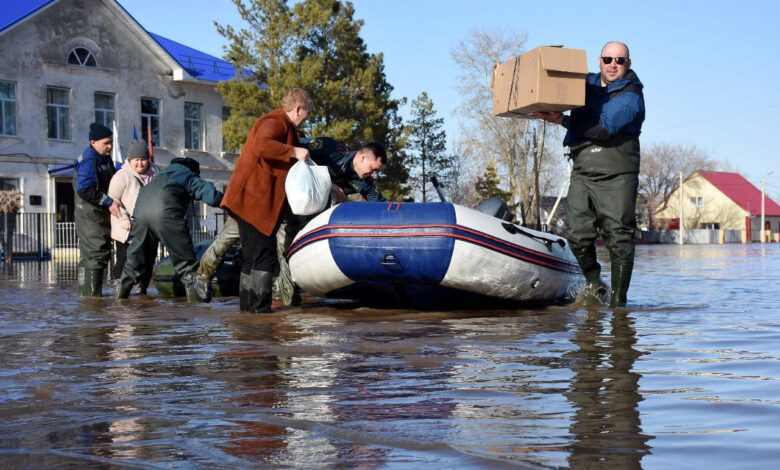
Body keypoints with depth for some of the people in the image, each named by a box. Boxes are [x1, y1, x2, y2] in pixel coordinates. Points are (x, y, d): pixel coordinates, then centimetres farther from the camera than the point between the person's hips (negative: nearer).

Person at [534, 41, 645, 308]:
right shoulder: (586, 84, 14)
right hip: (582, 173, 5)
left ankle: (618, 300, 2)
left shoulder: (630, 97, -4)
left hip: (616, 178, -5)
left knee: (619, 239, -6)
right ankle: (594, 284, 19)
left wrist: (561, 121, -17)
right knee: (577, 233, -5)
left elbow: (603, 128, -19)